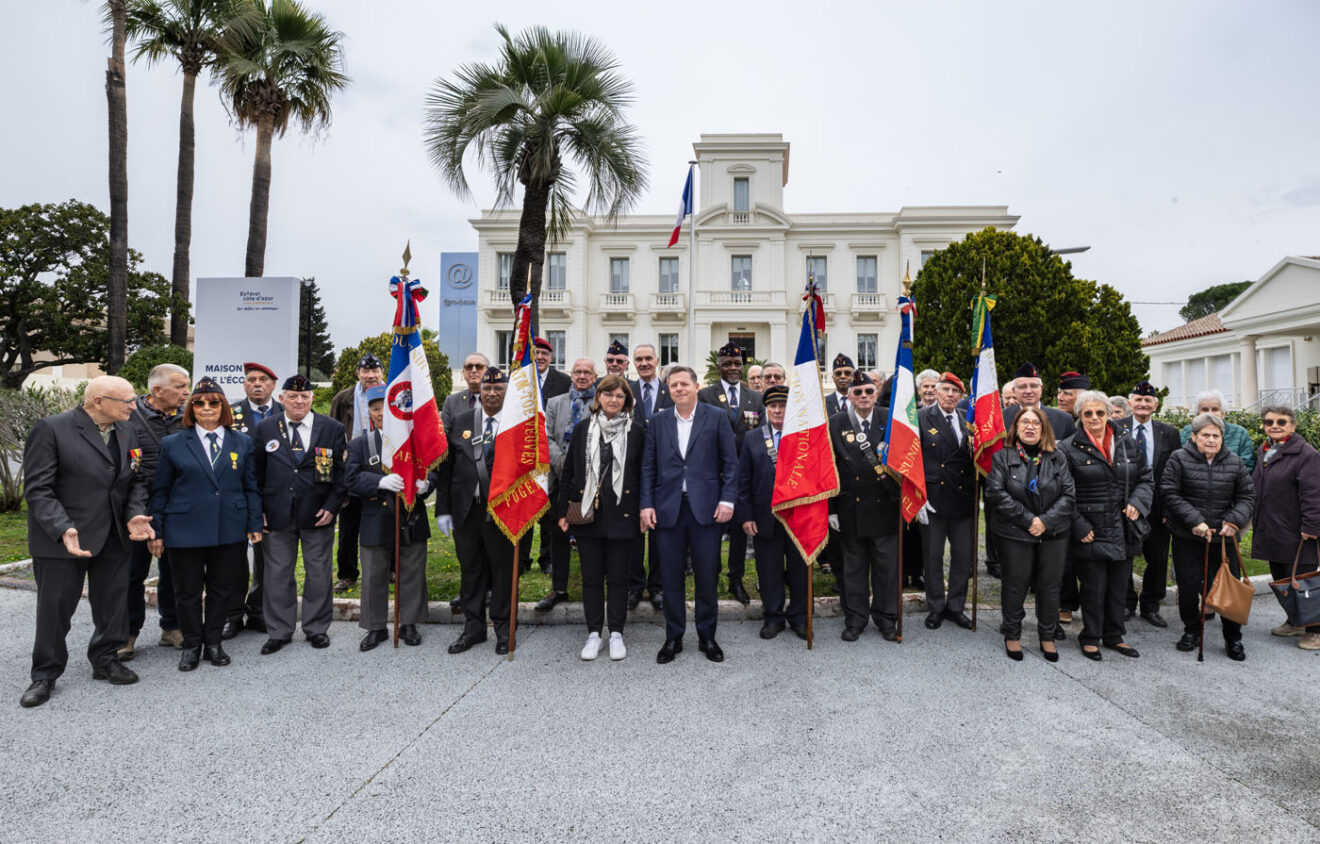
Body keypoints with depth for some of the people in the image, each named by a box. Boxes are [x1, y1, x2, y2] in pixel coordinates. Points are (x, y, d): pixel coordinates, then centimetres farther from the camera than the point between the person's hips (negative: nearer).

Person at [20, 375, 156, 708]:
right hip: (61, 539, -5)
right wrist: (63, 529, -27)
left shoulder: (126, 431, 4)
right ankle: (45, 674, 26)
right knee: (55, 608, 8)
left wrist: (135, 514, -7)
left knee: (113, 604, 14)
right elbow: (38, 489, -15)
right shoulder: (51, 429, -13)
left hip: (114, 538, 5)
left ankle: (106, 659, 32)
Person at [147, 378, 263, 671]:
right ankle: (191, 644, 26)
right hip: (185, 530, -1)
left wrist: (255, 525, 2)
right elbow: (160, 491, 5)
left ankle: (213, 641, 27)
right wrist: (156, 531, 2)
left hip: (230, 529, 1)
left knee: (223, 588, 9)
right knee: (187, 591, 9)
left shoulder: (242, 442, 6)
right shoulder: (173, 444, 3)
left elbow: (251, 487, 7)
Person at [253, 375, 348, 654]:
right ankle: (278, 631, 24)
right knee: (277, 574, 9)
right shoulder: (265, 429, 4)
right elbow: (257, 473, 7)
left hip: (317, 515, -1)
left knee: (318, 573, 9)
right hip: (277, 515, 1)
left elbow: (341, 471, 1)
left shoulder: (332, 429, 0)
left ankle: (317, 629, 25)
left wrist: (331, 506, -8)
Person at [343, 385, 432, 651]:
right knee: (374, 576, 8)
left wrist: (425, 484, -18)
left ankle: (409, 624, 26)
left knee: (412, 574, 9)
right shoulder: (358, 445, 4)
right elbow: (351, 479, -7)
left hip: (412, 520, 0)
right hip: (376, 522, 0)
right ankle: (375, 627, 24)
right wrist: (381, 482, -25)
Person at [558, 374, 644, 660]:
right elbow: (569, 472, 7)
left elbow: (644, 474, 2)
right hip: (587, 515, 2)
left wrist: (645, 512, -2)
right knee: (591, 577, 9)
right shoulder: (583, 429, 4)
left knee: (618, 577, 8)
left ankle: (616, 634, 22)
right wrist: (563, 511, 3)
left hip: (622, 515, -1)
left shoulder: (636, 431, 0)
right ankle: (594, 634, 22)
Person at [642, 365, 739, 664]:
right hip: (668, 508, 2)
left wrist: (727, 499, -7)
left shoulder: (717, 417, 3)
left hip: (706, 507, -2)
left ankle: (707, 635, 23)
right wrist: (647, 504, 0)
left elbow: (730, 462, 2)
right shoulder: (658, 421, 9)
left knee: (707, 575, 6)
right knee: (670, 576, 8)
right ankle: (673, 637, 22)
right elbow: (648, 466, 8)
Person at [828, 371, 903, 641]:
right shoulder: (836, 424, -2)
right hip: (850, 509, -1)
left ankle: (886, 619, 26)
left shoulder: (890, 421, 1)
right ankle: (855, 620, 24)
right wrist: (831, 509, -4)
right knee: (853, 566, 10)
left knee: (887, 566, 9)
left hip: (885, 507, 1)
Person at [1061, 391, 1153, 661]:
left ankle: (1114, 635, 30)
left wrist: (1137, 501, -4)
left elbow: (1146, 478, 15)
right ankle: (1090, 638, 19)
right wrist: (1079, 526, -12)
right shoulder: (1070, 448, -6)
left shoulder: (1128, 444, 8)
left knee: (1120, 586, 14)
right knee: (1094, 587, 3)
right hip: (1091, 532, -4)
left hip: (1124, 530, 4)